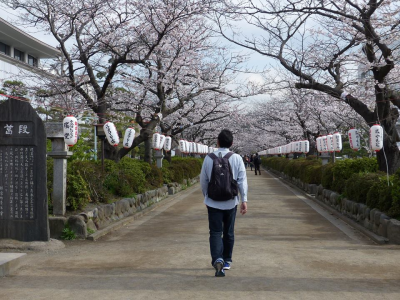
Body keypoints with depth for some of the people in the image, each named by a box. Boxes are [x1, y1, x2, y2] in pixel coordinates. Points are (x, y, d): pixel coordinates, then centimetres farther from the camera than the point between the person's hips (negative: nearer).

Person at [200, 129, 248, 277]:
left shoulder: (209, 158, -4)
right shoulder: (237, 158, -5)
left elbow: (203, 180, 3)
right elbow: (242, 180, -9)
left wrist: (206, 197, 17)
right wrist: (244, 200, -7)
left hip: (213, 202, -1)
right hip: (231, 202, 1)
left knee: (215, 232, 1)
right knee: (228, 232, 16)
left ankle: (217, 259, -22)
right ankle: (227, 261, 28)